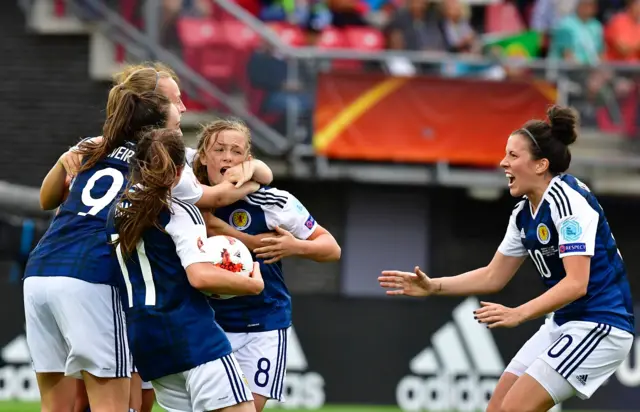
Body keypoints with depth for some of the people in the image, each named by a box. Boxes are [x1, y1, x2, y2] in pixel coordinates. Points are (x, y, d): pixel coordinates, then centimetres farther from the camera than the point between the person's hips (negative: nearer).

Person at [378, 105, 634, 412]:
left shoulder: (568, 199, -19)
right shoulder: (523, 214, 9)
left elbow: (576, 283, -27)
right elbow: (494, 276, 18)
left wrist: (519, 314, -35)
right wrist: (433, 287, 9)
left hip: (599, 325, -10)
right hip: (564, 323, 10)